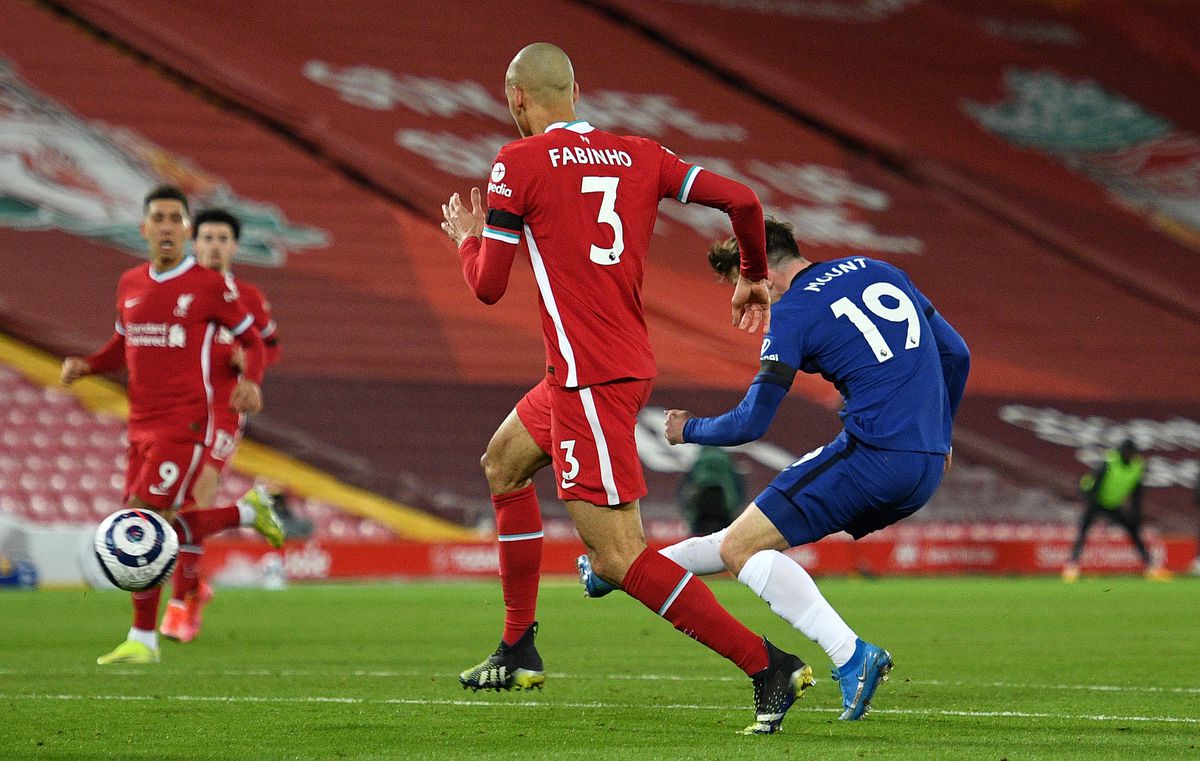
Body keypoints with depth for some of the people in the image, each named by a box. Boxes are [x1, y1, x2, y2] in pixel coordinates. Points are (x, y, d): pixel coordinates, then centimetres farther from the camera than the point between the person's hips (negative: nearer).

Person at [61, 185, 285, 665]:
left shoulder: (210, 286, -4)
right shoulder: (130, 285, 12)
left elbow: (251, 340, 6)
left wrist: (251, 382, -13)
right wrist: (85, 366, 5)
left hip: (186, 425, -7)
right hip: (142, 425, 7)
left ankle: (142, 640, -1)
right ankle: (247, 511, 30)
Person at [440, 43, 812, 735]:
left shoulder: (519, 162, -7)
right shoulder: (639, 155, 8)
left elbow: (488, 287, -6)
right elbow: (740, 198, 1)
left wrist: (467, 239, 17)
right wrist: (755, 277, 19)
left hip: (589, 378, -9)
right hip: (632, 361, 9)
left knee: (619, 555, -10)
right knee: (504, 463, 29)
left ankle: (770, 666, -18)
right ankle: (518, 652, 33)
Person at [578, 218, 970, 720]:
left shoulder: (792, 312, -5)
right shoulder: (880, 272, 16)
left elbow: (751, 423, -4)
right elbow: (956, 355, 20)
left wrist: (687, 430, 15)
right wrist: (938, 437, 32)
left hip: (873, 454, -9)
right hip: (927, 472, 9)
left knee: (740, 548, -4)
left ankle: (851, 657, -16)